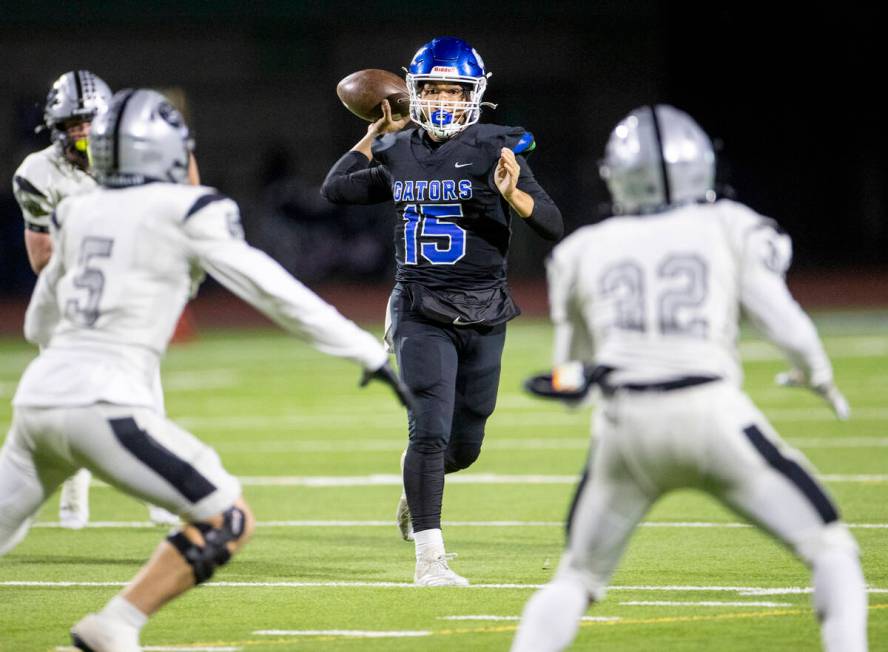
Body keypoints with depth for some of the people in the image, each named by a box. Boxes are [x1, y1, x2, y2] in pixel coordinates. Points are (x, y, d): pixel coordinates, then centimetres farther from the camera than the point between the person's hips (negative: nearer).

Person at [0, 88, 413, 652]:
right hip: (103, 404, -6)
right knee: (230, 520, 2)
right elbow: (274, 292, 1)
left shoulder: (79, 215, 18)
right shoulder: (185, 213, 1)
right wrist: (368, 352, 7)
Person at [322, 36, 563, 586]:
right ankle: (430, 558, -13)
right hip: (421, 314, 0)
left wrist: (513, 195, -32)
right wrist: (377, 134, 14)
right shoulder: (399, 154, 3)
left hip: (483, 316, 0)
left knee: (464, 446, 11)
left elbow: (554, 226, -13)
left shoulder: (495, 150, -7)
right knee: (431, 429, -16)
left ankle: (419, 490, 46)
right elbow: (334, 190, 19)